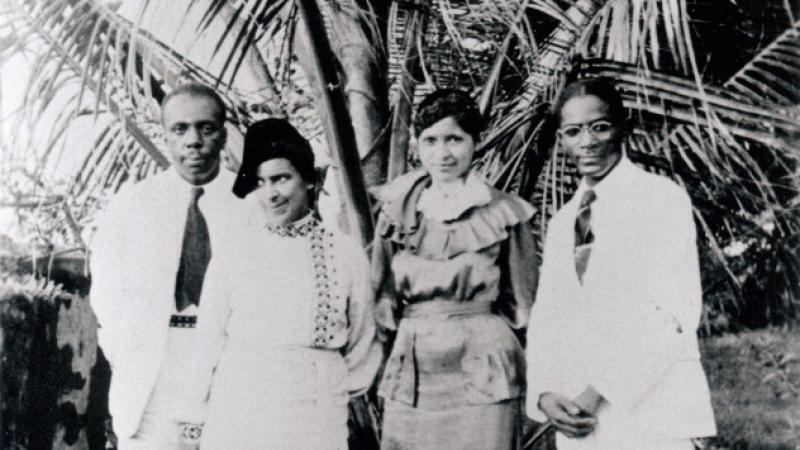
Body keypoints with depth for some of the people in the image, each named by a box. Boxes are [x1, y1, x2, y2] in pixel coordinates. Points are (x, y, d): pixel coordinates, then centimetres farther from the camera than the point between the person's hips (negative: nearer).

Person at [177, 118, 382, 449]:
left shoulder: (346, 255, 1)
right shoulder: (232, 255, 2)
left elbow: (361, 346, 10)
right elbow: (209, 343, 7)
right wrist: (195, 415, 8)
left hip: (315, 420, 0)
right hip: (237, 418, 0)